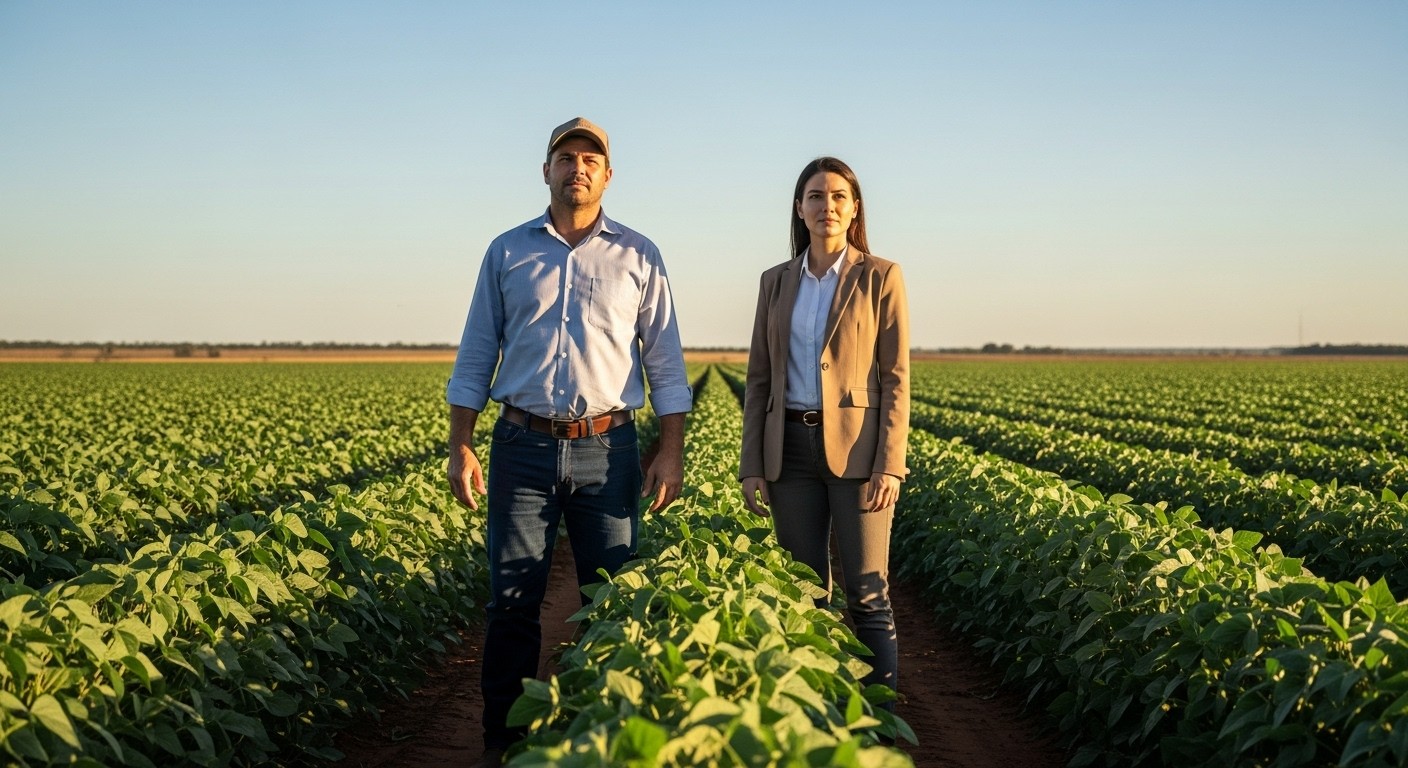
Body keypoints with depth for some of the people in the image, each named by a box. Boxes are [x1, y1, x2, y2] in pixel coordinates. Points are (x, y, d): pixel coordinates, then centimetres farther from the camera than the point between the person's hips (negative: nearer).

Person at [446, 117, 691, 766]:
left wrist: (672, 451, -1)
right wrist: (460, 448, 3)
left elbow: (664, 362, 7)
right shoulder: (506, 252, 9)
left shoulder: (637, 255, 7)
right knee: (512, 601, 1)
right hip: (523, 447, 0)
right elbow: (475, 358, 10)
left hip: (607, 449, 0)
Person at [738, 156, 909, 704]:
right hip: (791, 447, 4)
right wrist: (752, 466, 4)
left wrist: (889, 466, -12)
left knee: (866, 592, -4)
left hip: (856, 447, -3)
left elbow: (894, 379, -4)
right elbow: (759, 378, 10)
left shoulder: (880, 278, 0)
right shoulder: (776, 282, 11)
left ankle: (882, 715, 4)